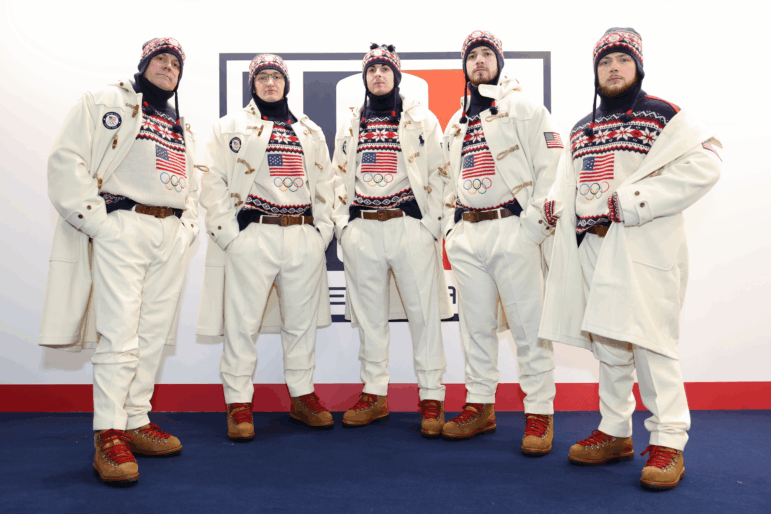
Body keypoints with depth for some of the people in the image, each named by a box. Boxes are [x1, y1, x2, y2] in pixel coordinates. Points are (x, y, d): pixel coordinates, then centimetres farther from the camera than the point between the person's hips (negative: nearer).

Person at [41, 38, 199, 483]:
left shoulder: (182, 126, 25)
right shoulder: (106, 103, 6)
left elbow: (192, 185, 28)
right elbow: (67, 161, -5)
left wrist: (189, 225, 11)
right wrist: (96, 220, -13)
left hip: (172, 236, 6)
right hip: (122, 229, -6)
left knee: (154, 334, 7)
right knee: (120, 335, -12)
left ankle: (136, 421, 16)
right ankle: (108, 435, -5)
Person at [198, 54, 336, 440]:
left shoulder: (310, 131, 20)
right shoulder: (231, 126, 8)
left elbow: (324, 183, 19)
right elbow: (214, 181, 1)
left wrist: (323, 230, 7)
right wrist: (228, 234, -8)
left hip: (304, 237, 4)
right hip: (253, 235, -3)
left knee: (301, 321, 9)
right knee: (243, 322, -2)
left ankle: (303, 395, 20)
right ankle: (238, 403, 8)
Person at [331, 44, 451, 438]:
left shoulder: (422, 120, 8)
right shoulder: (349, 126, 17)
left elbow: (438, 173, 3)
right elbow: (339, 178, 19)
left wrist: (432, 225, -5)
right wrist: (342, 225, 8)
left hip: (410, 225, -3)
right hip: (362, 230, 3)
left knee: (424, 312, -2)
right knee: (369, 316, 9)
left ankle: (431, 398, 7)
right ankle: (374, 394, 20)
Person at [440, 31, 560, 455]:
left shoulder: (525, 109, 4)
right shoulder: (456, 123, 22)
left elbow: (550, 165, -5)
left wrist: (536, 224, -13)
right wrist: (451, 228, 15)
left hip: (513, 229, -6)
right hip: (467, 234, 6)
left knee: (528, 324, -4)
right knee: (475, 324, 9)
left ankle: (540, 413, 4)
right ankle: (480, 406, 19)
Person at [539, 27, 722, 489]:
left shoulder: (662, 115, -2)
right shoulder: (582, 129, 19)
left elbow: (704, 164, -15)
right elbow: (571, 181, 29)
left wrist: (635, 200, -20)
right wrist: (557, 202, 5)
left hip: (643, 247, -6)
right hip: (593, 246, 7)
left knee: (649, 339, -8)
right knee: (607, 343, 11)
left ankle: (668, 443, 4)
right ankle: (616, 432, 24)